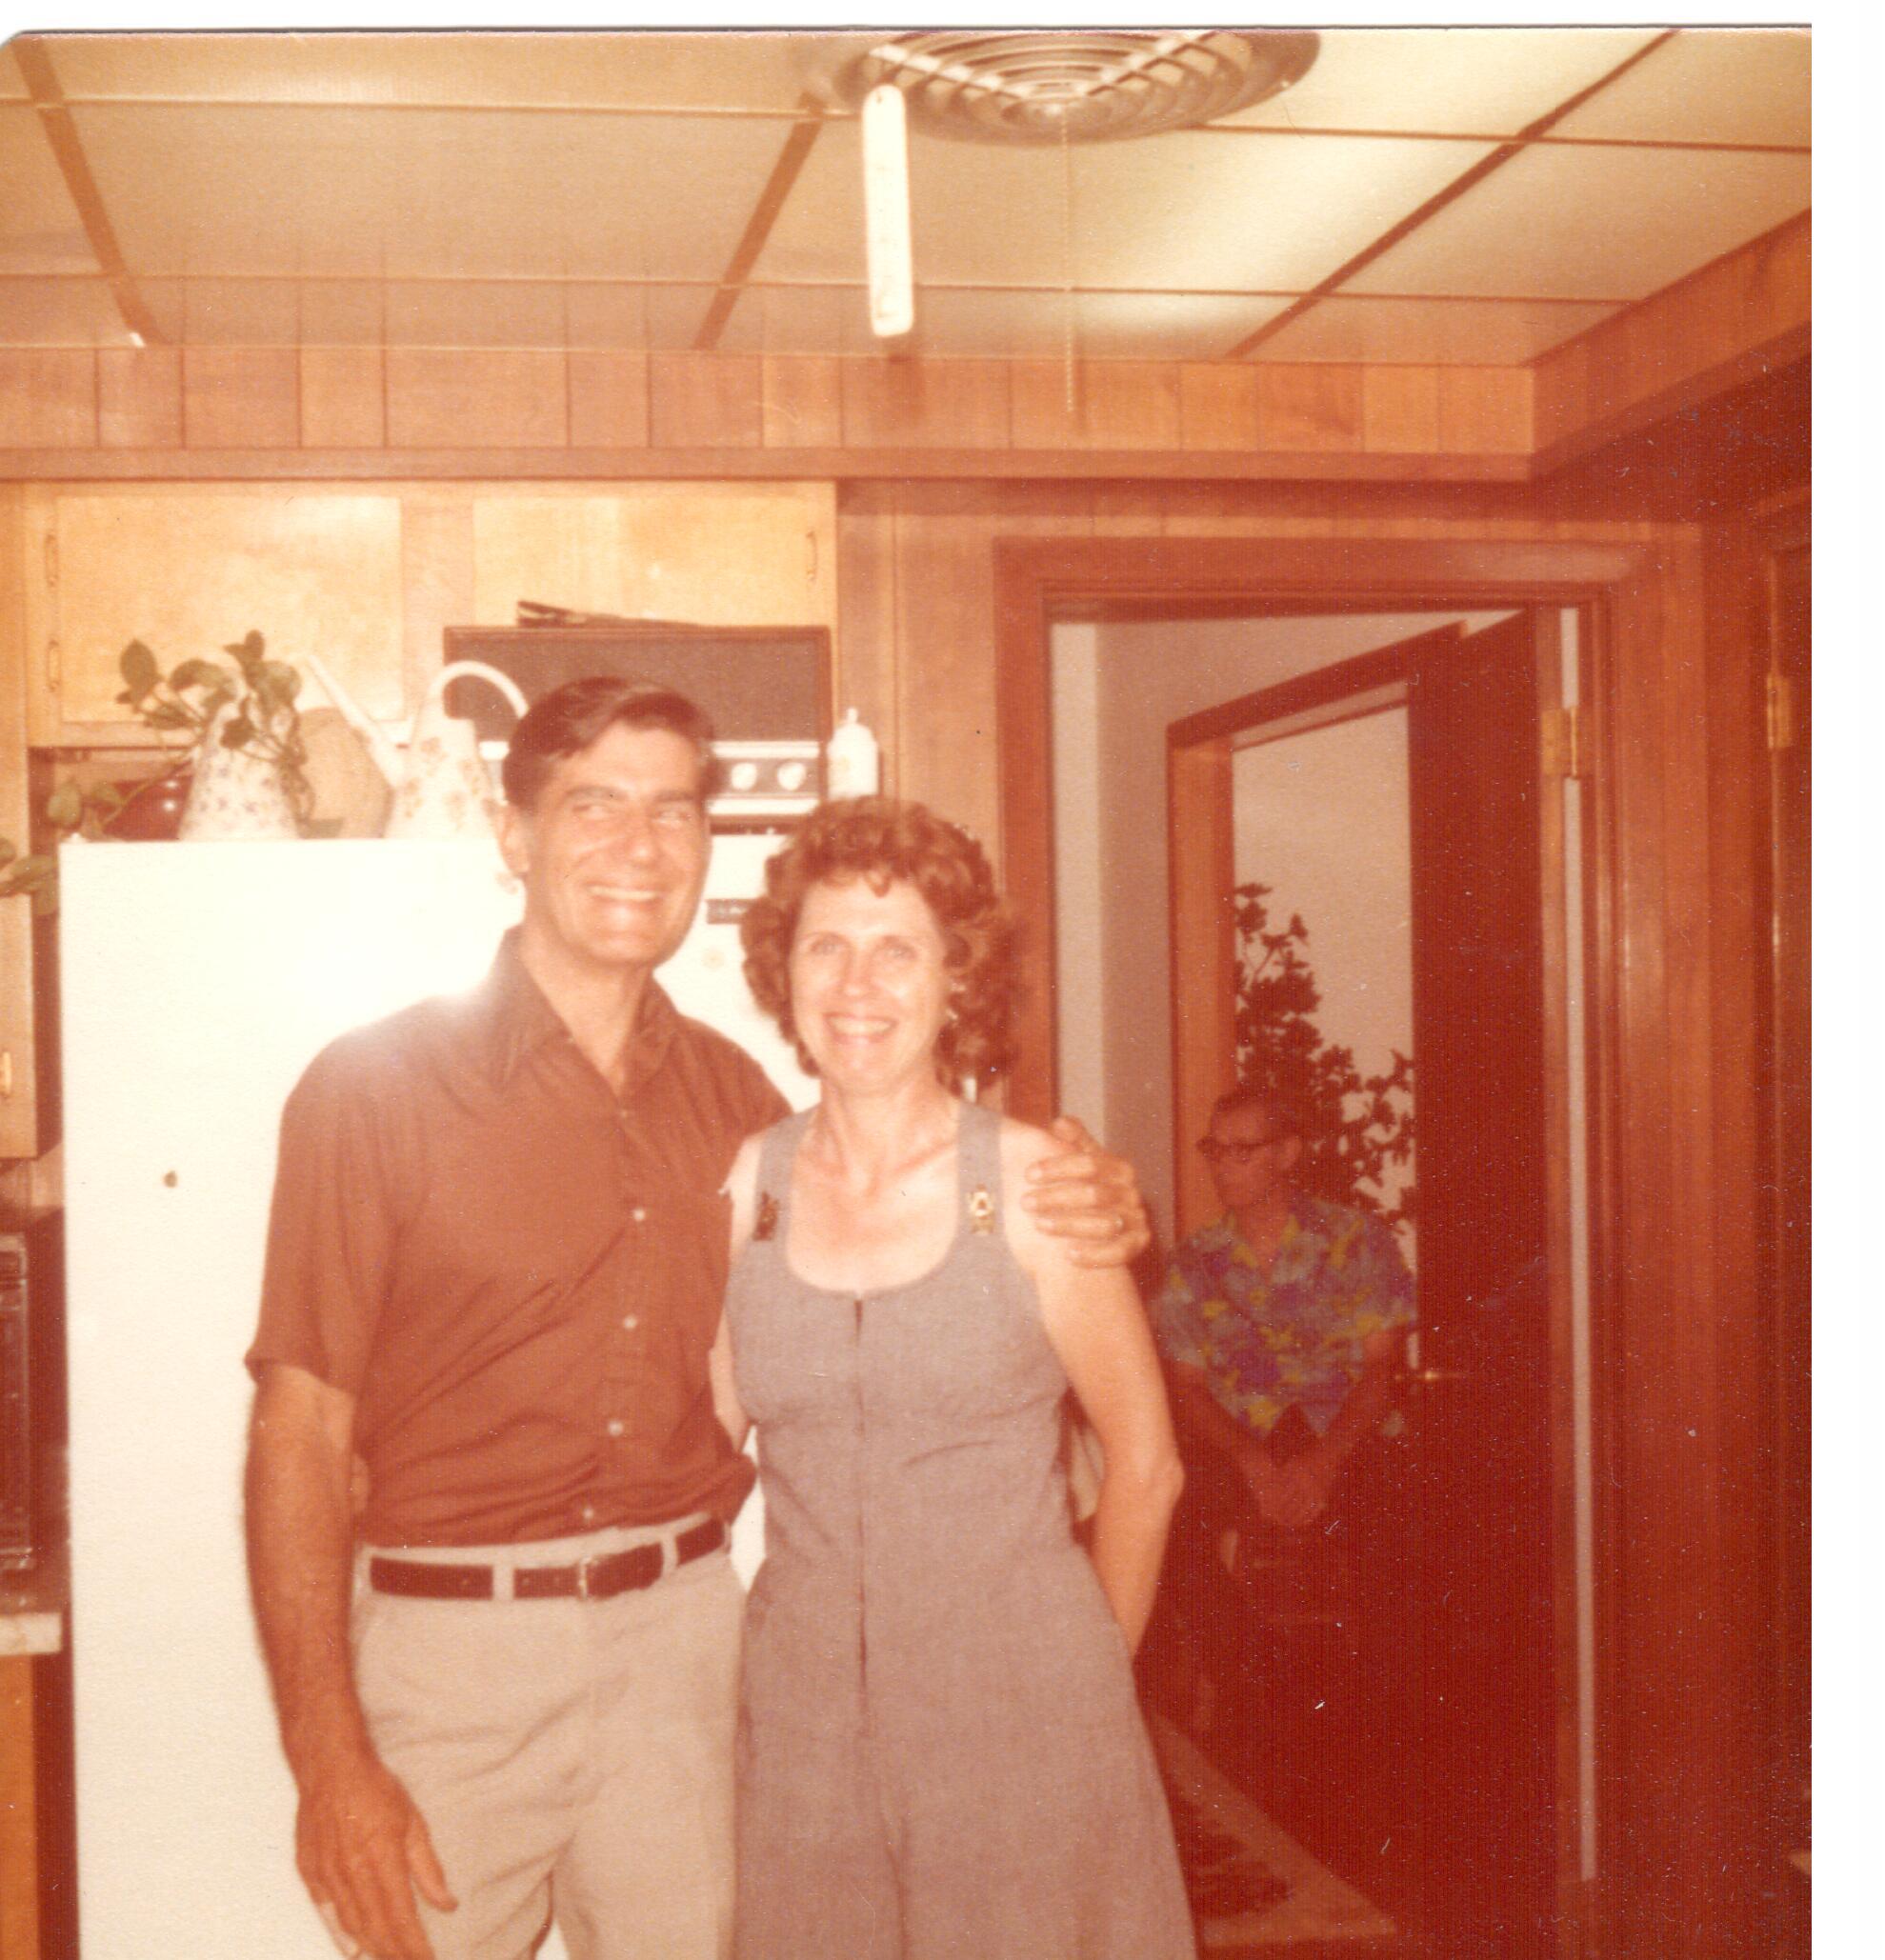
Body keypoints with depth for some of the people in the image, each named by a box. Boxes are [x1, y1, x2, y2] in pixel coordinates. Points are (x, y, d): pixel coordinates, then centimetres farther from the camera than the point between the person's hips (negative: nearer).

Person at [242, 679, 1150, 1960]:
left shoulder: (729, 1094, 7)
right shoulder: (378, 1087, -7)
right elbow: (302, 1431, -9)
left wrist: (1085, 1225, 0)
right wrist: (327, 1758, -15)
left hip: (682, 1631, 4)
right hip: (453, 1652, -4)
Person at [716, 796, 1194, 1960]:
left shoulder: (1031, 1184, -8)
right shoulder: (744, 1187, 0)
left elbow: (1145, 1463, -1)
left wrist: (1086, 1680, 6)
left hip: (1017, 1700, -2)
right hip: (803, 1714, 2)